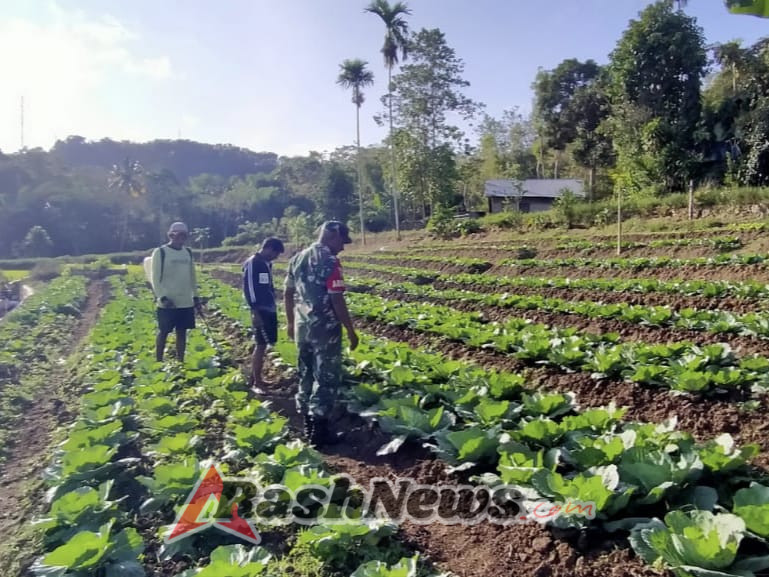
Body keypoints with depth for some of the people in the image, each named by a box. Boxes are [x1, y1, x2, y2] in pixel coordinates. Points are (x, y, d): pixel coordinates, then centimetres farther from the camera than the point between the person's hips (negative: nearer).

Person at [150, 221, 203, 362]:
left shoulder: (188, 253, 10)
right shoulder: (160, 252, -6)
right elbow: (155, 278, -8)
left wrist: (196, 297, 13)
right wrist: (162, 297, -17)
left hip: (186, 302, 5)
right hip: (167, 303, -5)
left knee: (182, 332, 10)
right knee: (163, 332, 4)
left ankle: (180, 363, 18)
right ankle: (158, 362, 14)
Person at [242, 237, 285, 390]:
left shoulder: (267, 264, 15)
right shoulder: (252, 263, -11)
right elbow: (248, 288, -16)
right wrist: (255, 312, -19)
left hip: (270, 310, 9)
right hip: (260, 311, -9)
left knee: (261, 345, 13)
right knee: (261, 346, -7)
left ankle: (254, 378, 21)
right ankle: (256, 383, -2)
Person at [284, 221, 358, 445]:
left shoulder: (297, 258, 9)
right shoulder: (330, 261, -16)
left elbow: (288, 294, 15)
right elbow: (337, 300, -20)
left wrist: (291, 323, 24)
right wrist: (351, 331, -13)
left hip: (302, 326, 8)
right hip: (325, 327, -8)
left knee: (306, 375, 16)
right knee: (327, 377, 2)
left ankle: (307, 422, 25)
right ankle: (319, 428, 5)